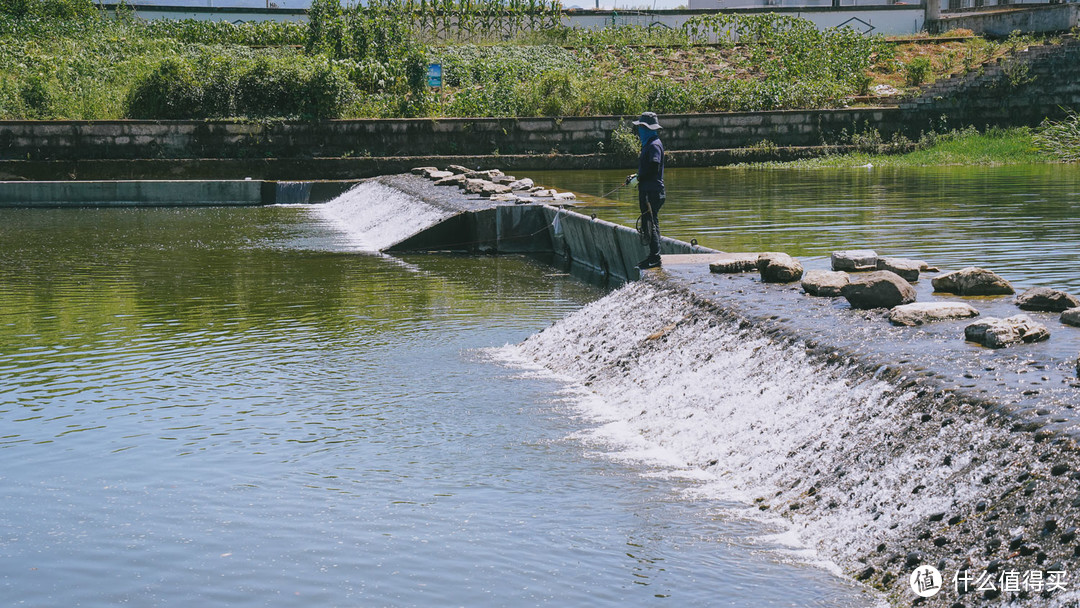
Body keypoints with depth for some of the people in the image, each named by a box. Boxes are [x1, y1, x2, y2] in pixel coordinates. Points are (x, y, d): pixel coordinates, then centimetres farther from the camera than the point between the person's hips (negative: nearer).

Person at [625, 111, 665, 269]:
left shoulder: (654, 145, -14)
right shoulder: (648, 144, 18)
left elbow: (654, 170, -22)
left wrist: (638, 178, -15)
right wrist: (636, 176, 14)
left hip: (653, 192, -11)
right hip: (647, 191, 11)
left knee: (651, 224, -11)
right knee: (647, 225, 12)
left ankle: (655, 258, -11)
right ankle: (653, 256, 15)